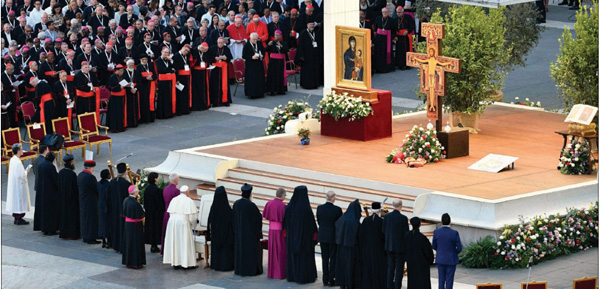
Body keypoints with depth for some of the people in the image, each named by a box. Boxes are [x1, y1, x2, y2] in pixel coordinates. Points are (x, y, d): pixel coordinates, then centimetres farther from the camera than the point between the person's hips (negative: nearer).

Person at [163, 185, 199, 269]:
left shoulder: (174, 200, 9)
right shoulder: (189, 201, -9)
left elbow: (170, 213, 13)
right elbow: (192, 215, -8)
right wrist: (192, 223, 11)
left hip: (172, 222, 6)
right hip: (183, 223, -6)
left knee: (174, 242, 11)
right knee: (185, 243, 1)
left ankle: (175, 263, 12)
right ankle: (188, 263, 3)